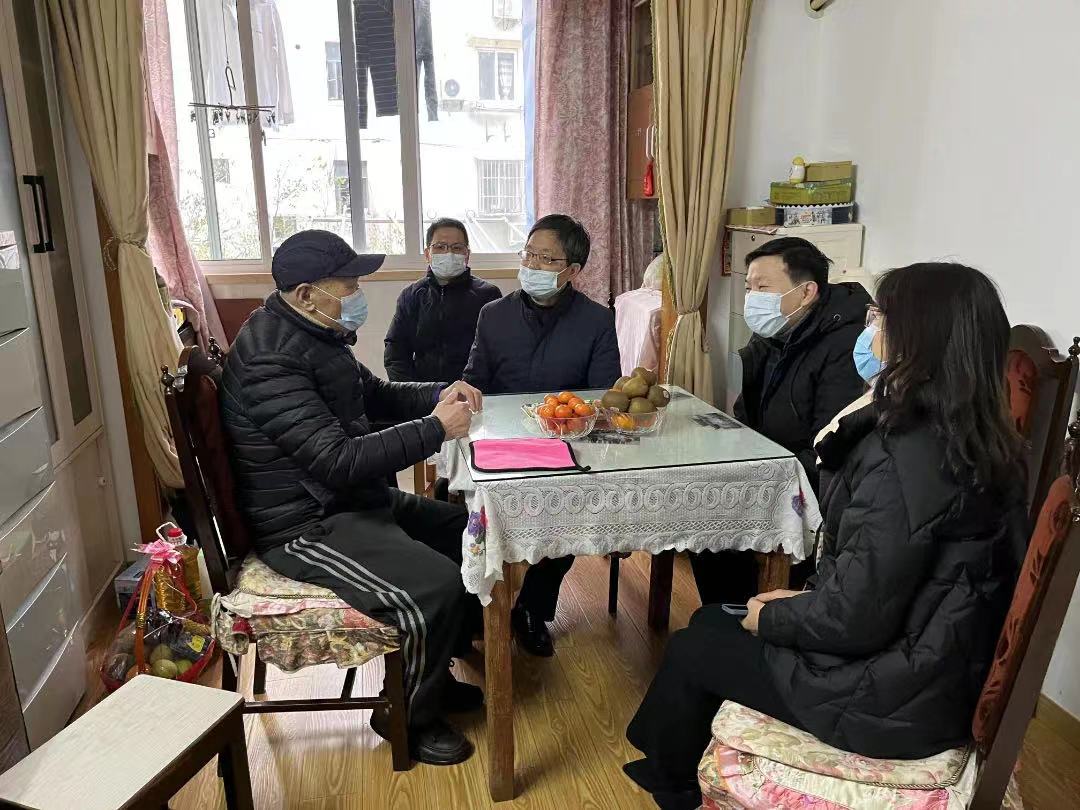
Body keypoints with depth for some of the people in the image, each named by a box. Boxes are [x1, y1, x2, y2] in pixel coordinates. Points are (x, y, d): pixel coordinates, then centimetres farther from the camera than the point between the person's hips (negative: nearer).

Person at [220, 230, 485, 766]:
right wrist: (435, 428, -23)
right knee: (435, 586, -24)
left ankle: (432, 670, 24)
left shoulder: (316, 336, 8)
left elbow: (378, 396, 19)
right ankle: (407, 714, 4)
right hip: (305, 527, -10)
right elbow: (339, 461, -30)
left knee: (469, 533, 9)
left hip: (350, 501, 10)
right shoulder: (271, 359, -24)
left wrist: (439, 394, 0)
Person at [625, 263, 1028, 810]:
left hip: (894, 698, -8)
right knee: (711, 621, 17)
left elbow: (854, 619, -26)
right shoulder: (980, 442, 0)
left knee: (690, 648, 9)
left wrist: (770, 616, -10)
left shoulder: (904, 455, -29)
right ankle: (674, 765, 39)